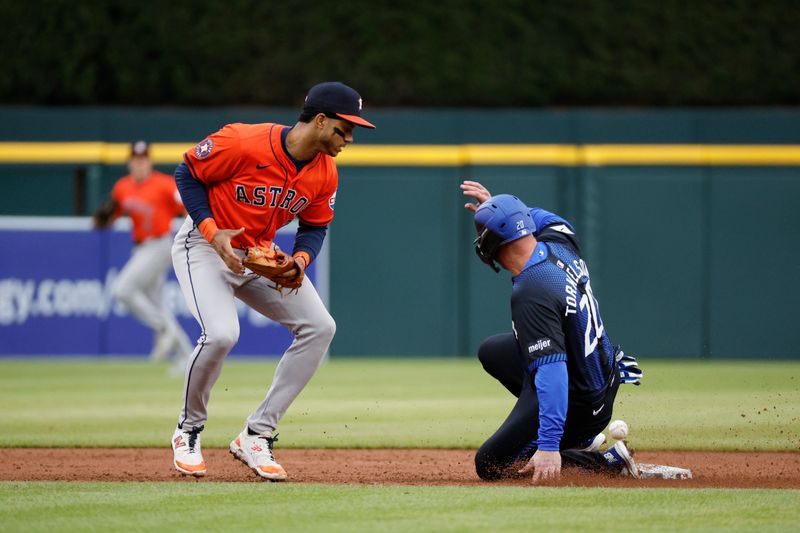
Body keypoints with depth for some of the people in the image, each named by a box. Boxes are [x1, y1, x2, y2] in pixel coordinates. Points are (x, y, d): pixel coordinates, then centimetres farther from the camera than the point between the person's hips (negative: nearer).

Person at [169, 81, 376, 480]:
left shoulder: (326, 174, -6)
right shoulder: (242, 143, -26)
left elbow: (315, 226, 9)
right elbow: (187, 173, -13)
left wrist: (301, 260, -13)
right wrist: (212, 232, -22)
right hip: (204, 247, -7)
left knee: (319, 327, -6)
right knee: (220, 334, -29)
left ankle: (256, 436, -1)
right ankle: (188, 431, -2)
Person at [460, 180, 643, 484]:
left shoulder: (531, 294, -34)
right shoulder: (560, 242, -9)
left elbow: (552, 371, -39)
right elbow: (543, 219, 20)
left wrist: (548, 445, -42)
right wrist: (494, 208, 12)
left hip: (578, 405, -9)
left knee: (491, 465, 0)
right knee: (492, 351, 29)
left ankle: (607, 462, -3)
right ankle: (581, 436, 23)